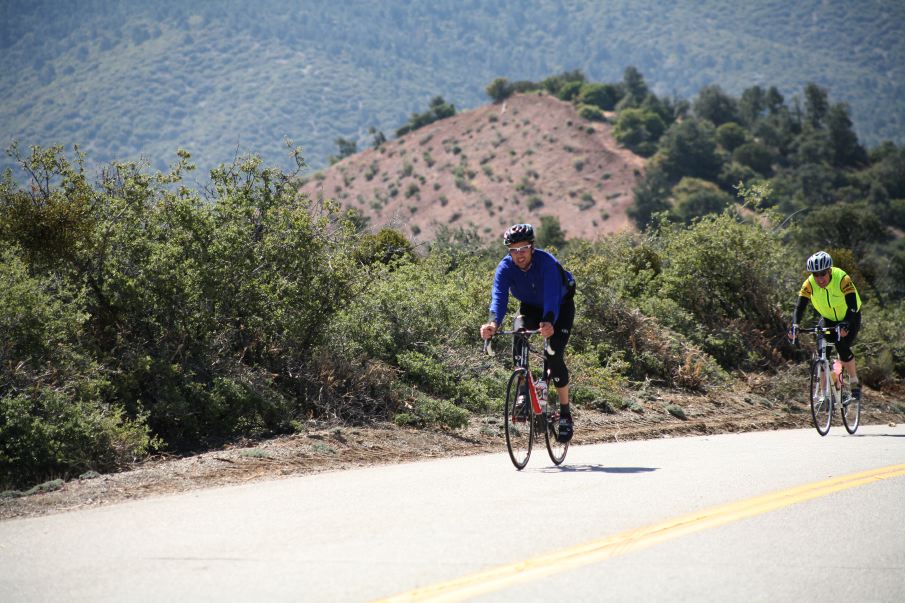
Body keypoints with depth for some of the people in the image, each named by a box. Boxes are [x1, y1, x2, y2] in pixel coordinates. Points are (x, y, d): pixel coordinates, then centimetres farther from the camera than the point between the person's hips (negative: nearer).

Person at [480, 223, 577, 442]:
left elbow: (552, 296, -49)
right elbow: (499, 295, -39)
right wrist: (493, 322, -59)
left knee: (553, 356, -18)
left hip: (560, 306, -4)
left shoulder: (547, 262, -36)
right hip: (531, 306, 4)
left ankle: (565, 413, -3)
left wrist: (548, 323, -68)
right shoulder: (505, 266, -26)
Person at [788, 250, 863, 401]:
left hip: (850, 319, -4)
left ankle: (855, 383, -3)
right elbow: (800, 307, -24)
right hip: (828, 319, 4)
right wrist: (794, 326, -43)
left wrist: (844, 325, -54)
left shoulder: (842, 279, -31)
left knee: (842, 347, -24)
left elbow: (852, 306, -37)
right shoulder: (809, 284, -21)